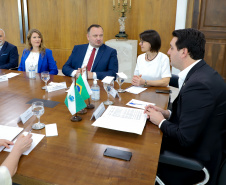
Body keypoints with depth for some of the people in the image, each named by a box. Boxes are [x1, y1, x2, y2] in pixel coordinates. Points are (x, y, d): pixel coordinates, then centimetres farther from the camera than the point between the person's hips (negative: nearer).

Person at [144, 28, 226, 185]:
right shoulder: (202, 73, 2)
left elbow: (185, 138, -27)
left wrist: (161, 121, -11)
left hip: (197, 160, -8)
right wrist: (167, 113, -1)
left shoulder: (198, 84, -29)